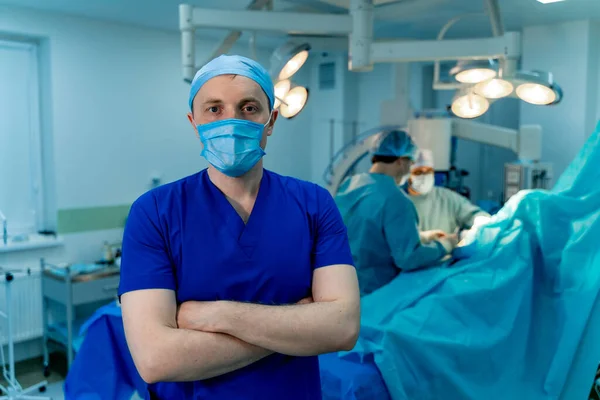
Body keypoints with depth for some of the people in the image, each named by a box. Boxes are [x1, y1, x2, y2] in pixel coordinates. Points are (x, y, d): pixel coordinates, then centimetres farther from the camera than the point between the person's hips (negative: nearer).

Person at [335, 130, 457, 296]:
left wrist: (421, 237, 17)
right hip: (371, 291, -8)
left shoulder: (348, 184, 3)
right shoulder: (395, 199, -22)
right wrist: (444, 245, -4)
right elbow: (408, 259, -21)